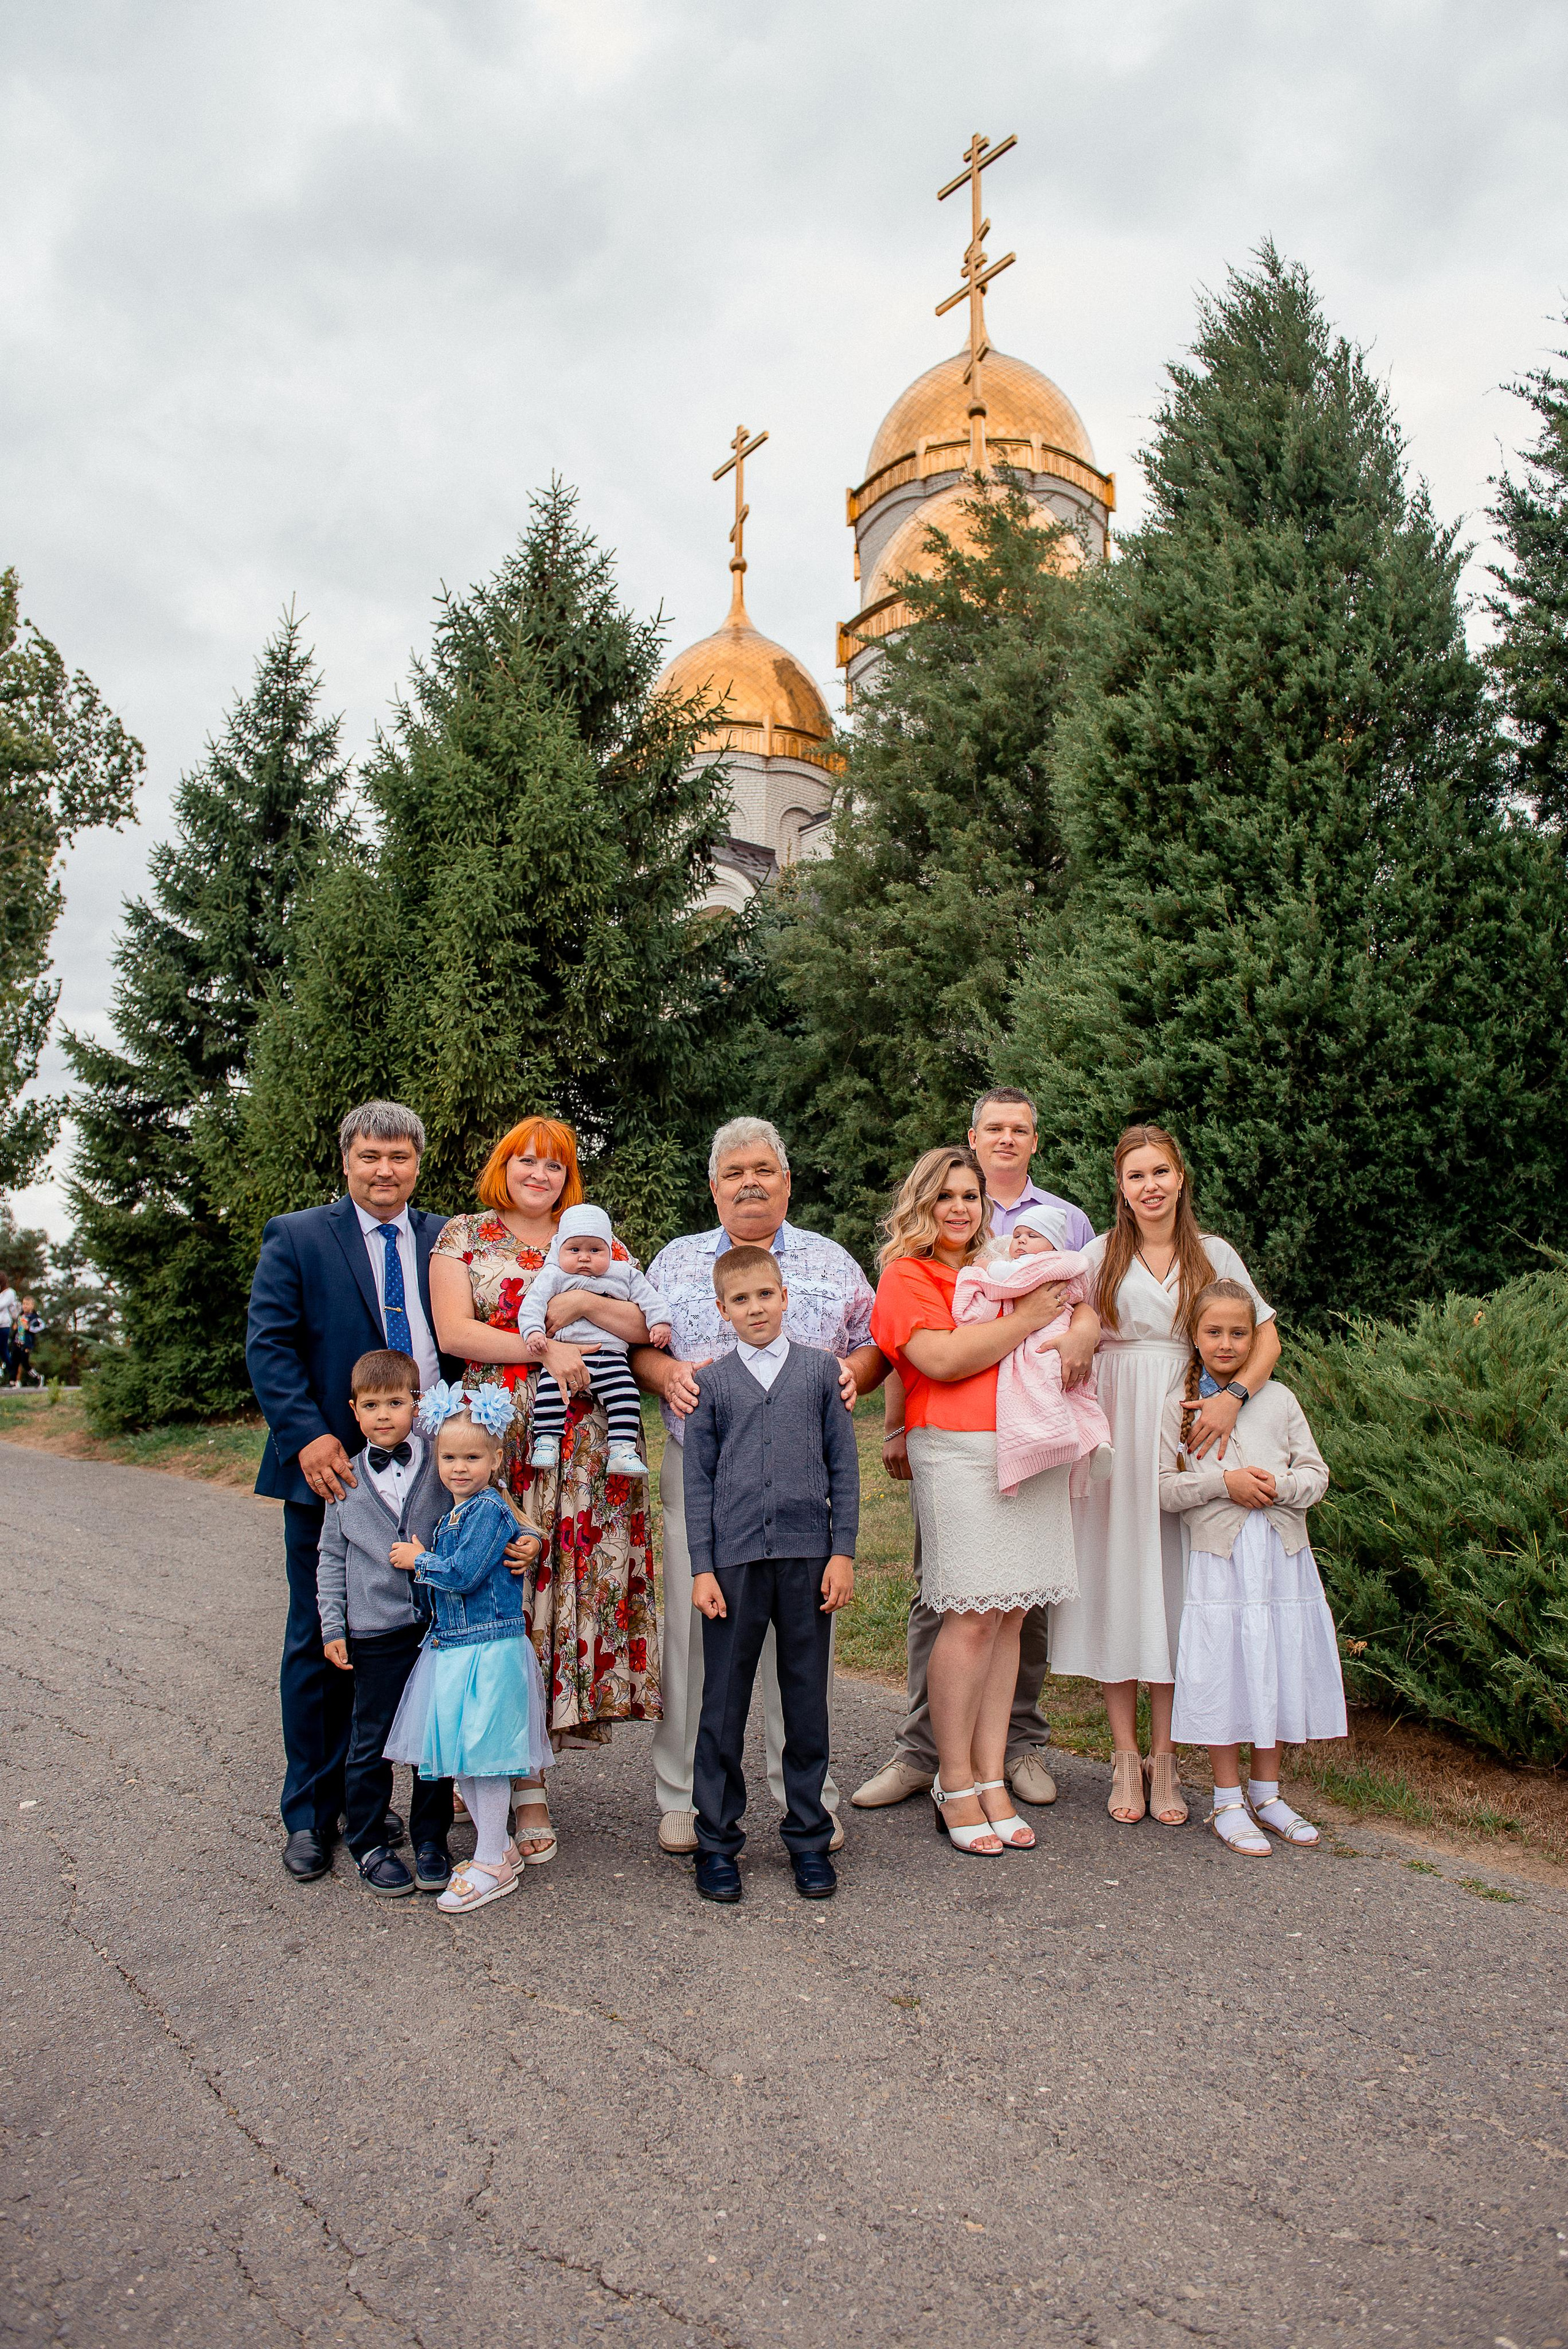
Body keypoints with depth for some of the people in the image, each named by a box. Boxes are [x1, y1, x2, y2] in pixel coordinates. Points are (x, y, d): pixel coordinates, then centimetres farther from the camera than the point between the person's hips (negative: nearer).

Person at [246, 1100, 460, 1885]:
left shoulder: (443, 1239, 8)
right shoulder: (296, 1238, 1)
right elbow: (268, 1345, -6)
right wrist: (308, 1436, -17)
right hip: (331, 1469, -3)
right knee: (319, 1644, 7)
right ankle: (310, 1816, 21)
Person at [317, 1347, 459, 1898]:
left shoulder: (441, 1467, -3)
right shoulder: (347, 1481, 2)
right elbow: (331, 1559, 6)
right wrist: (333, 1627, 3)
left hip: (439, 1626, 0)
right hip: (374, 1633, 0)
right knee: (370, 1744, 10)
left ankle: (430, 1841, 26)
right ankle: (368, 1845, 26)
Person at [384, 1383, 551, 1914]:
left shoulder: (490, 1511, -14)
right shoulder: (453, 1514, 13)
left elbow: (463, 1574, -21)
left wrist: (418, 1560, -7)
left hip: (489, 1649, -9)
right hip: (449, 1647, 9)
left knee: (485, 1752, -1)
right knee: (458, 1756, 14)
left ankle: (493, 1865, 11)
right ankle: (499, 1847, 28)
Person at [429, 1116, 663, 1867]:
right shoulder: (464, 1237, 9)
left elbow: (644, 1326, 6)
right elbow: (452, 1332, -4)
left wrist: (585, 1302, -10)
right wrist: (545, 1348, -11)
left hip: (585, 1444, 2)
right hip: (496, 1439, -2)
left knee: (580, 1577, -1)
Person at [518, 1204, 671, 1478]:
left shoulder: (625, 1275, 15)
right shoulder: (554, 1276, 9)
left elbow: (650, 1298, 15)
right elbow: (532, 1303, -1)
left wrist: (660, 1322, -1)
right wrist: (533, 1331, -18)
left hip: (611, 1356, 1)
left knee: (626, 1394, -14)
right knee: (549, 1389, -20)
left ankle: (622, 1450, -8)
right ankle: (546, 1441, -5)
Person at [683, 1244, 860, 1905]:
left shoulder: (821, 1370, 5)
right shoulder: (710, 1383, 5)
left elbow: (844, 1466, 6)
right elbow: (697, 1480, 5)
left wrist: (843, 1552, 1)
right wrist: (702, 1568, 0)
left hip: (808, 1558, 1)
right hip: (735, 1560, 0)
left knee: (807, 1699, 9)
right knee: (723, 1704, 5)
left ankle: (808, 1836, 23)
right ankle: (717, 1839, 20)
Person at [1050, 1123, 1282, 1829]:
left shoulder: (1213, 1254, 7)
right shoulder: (1101, 1255, 5)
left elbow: (1266, 1335, 5)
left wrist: (1233, 1395, -10)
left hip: (1190, 1427, 1)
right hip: (1116, 1427, 0)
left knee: (1175, 1578, 2)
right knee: (1117, 1574, 1)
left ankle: (1164, 1759, 12)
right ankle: (1125, 1756, 12)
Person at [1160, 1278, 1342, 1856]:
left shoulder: (1278, 1398, 7)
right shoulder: (1179, 1407, 1)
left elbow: (1316, 1474, 5)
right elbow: (1162, 1488, -4)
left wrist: (1279, 1484, -14)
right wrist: (1223, 1483, -15)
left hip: (1282, 1555, 3)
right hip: (1218, 1555, -2)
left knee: (1280, 1669, 9)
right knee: (1224, 1677, 0)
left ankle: (1267, 1793, 27)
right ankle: (1228, 1802, 15)